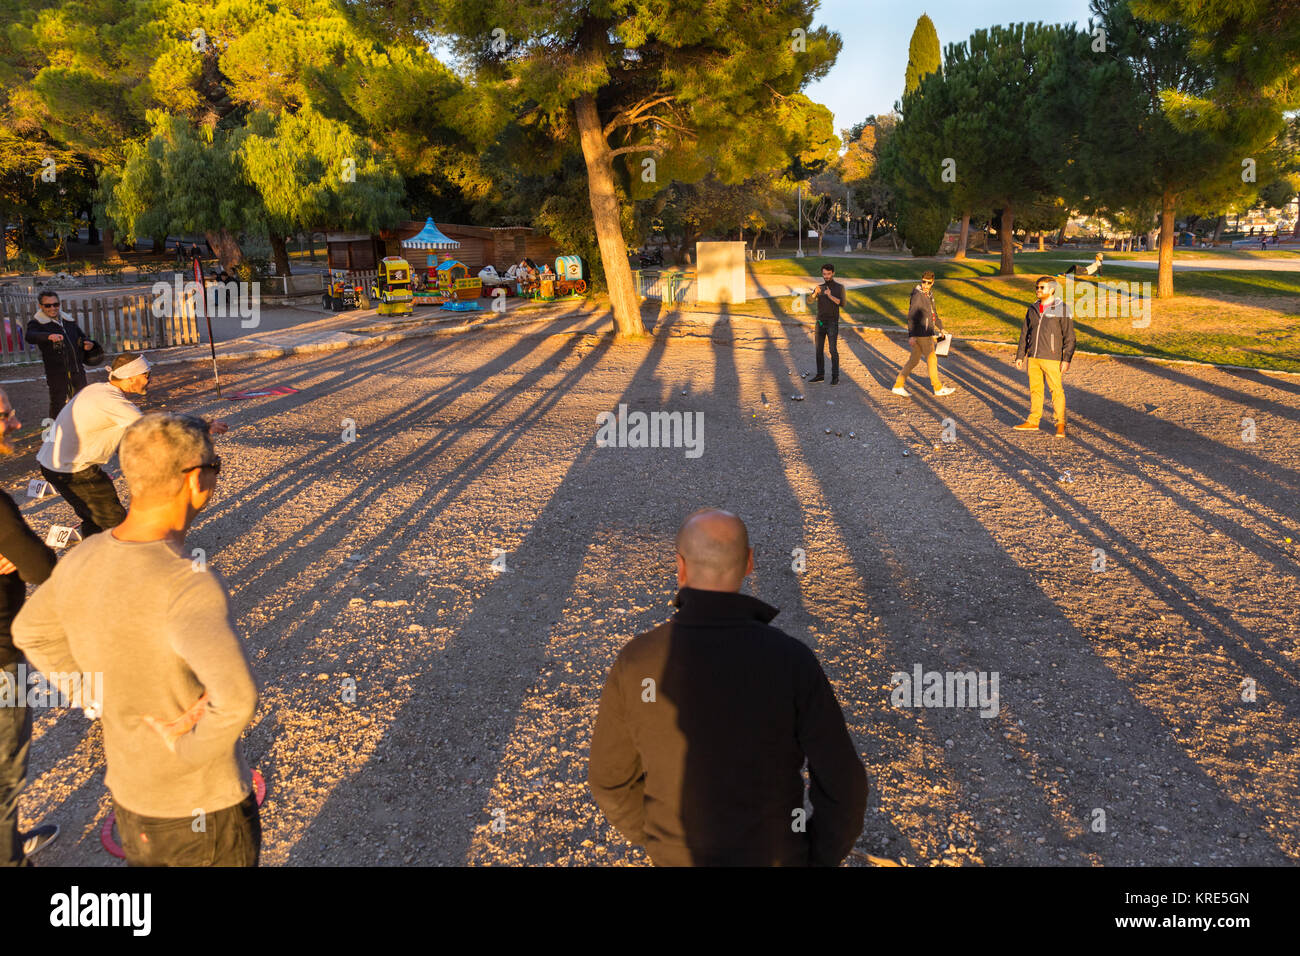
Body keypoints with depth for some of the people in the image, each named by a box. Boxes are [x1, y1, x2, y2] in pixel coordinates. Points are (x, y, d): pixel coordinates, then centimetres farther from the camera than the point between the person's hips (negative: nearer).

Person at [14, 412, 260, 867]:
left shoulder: (80, 561, -9)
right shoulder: (189, 584, -33)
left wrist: (101, 702, 8)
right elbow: (236, 697, -46)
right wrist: (192, 751, -26)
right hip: (205, 807, -6)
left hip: (129, 796, 6)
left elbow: (31, 632, 12)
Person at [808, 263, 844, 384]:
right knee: (819, 350, 6)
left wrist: (830, 296, -32)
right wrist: (815, 293, -28)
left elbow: (842, 303, -17)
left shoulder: (839, 287, -2)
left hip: (832, 323, -4)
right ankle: (820, 375, 14)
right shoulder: (820, 287, 9)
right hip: (820, 323, 4)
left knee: (833, 350, -9)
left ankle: (835, 377, -5)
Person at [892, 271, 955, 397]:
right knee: (931, 359, 2)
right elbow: (911, 316, -21)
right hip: (921, 334, -9)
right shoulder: (917, 295, -17)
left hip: (927, 332, 9)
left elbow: (933, 312, 25)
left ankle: (898, 386, 15)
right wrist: (911, 336, -27)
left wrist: (940, 327, 30)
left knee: (914, 360, 11)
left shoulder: (929, 294, 11)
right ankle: (938, 388, 15)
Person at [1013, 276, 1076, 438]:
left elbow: (1069, 336, -6)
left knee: (1056, 390, -4)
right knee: (1035, 389, 11)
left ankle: (1060, 424, 2)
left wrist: (1067, 359, -13)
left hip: (1051, 358, -5)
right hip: (1033, 358, 5)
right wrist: (1020, 356, 14)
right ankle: (1033, 421, 19)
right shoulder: (1032, 310, 12)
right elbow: (1025, 334, 18)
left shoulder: (1062, 309, -5)